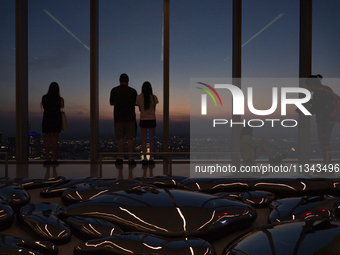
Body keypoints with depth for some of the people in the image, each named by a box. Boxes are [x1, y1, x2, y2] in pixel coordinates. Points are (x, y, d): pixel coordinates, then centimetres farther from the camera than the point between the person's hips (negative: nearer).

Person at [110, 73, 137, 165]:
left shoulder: (114, 90, 0)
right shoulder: (133, 91, -1)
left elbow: (111, 103, 11)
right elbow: (135, 103, 9)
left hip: (118, 117, 0)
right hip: (130, 117, 0)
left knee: (120, 138, 4)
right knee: (130, 138, 2)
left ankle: (120, 158, 3)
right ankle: (130, 158, 1)